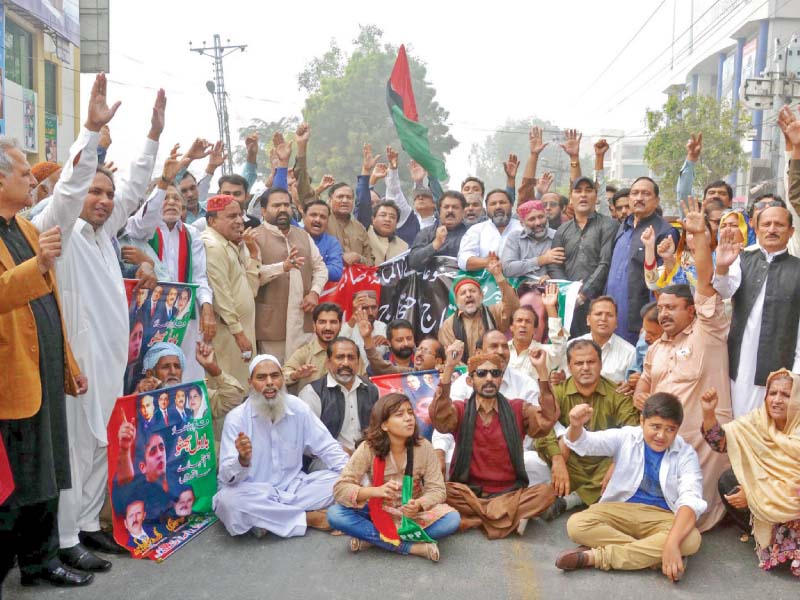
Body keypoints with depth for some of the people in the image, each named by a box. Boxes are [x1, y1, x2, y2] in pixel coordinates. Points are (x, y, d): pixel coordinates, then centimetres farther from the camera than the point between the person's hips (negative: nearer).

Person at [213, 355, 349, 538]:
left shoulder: (298, 408, -4)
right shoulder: (236, 418, -12)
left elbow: (327, 447, 0)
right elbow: (227, 477, -18)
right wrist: (242, 460, -41)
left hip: (293, 488, 3)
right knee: (228, 499, -35)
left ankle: (267, 520, -19)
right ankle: (309, 517, -19)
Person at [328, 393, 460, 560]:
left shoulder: (423, 447, -13)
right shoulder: (368, 448, -17)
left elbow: (437, 489, -13)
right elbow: (340, 488, -20)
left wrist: (418, 505, -36)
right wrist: (375, 491, -38)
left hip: (413, 512, 1)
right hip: (378, 511, -1)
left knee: (452, 519, -27)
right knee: (334, 514, -27)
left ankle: (372, 538, -22)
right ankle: (412, 546, -28)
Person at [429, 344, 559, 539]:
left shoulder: (517, 409, 6)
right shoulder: (460, 411, 3)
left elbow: (546, 420, -13)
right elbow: (439, 418, -20)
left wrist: (542, 370, -22)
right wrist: (449, 367, -30)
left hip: (509, 493, 1)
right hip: (468, 493, -1)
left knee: (546, 492, -25)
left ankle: (476, 517, -18)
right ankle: (512, 516, -18)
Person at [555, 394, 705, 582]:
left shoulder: (686, 454, -6)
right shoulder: (625, 437, -1)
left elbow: (691, 500, -19)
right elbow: (585, 443, -11)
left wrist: (672, 542, -37)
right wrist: (576, 426, -39)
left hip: (662, 518, 0)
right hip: (620, 510, 0)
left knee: (691, 540, -34)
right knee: (576, 525, -26)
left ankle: (596, 556, -29)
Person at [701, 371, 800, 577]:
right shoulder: (758, 419, -7)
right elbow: (721, 442, -12)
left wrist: (752, 495, -23)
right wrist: (708, 413, -29)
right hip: (763, 488, 6)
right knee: (728, 481, -14)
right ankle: (762, 535, 3)